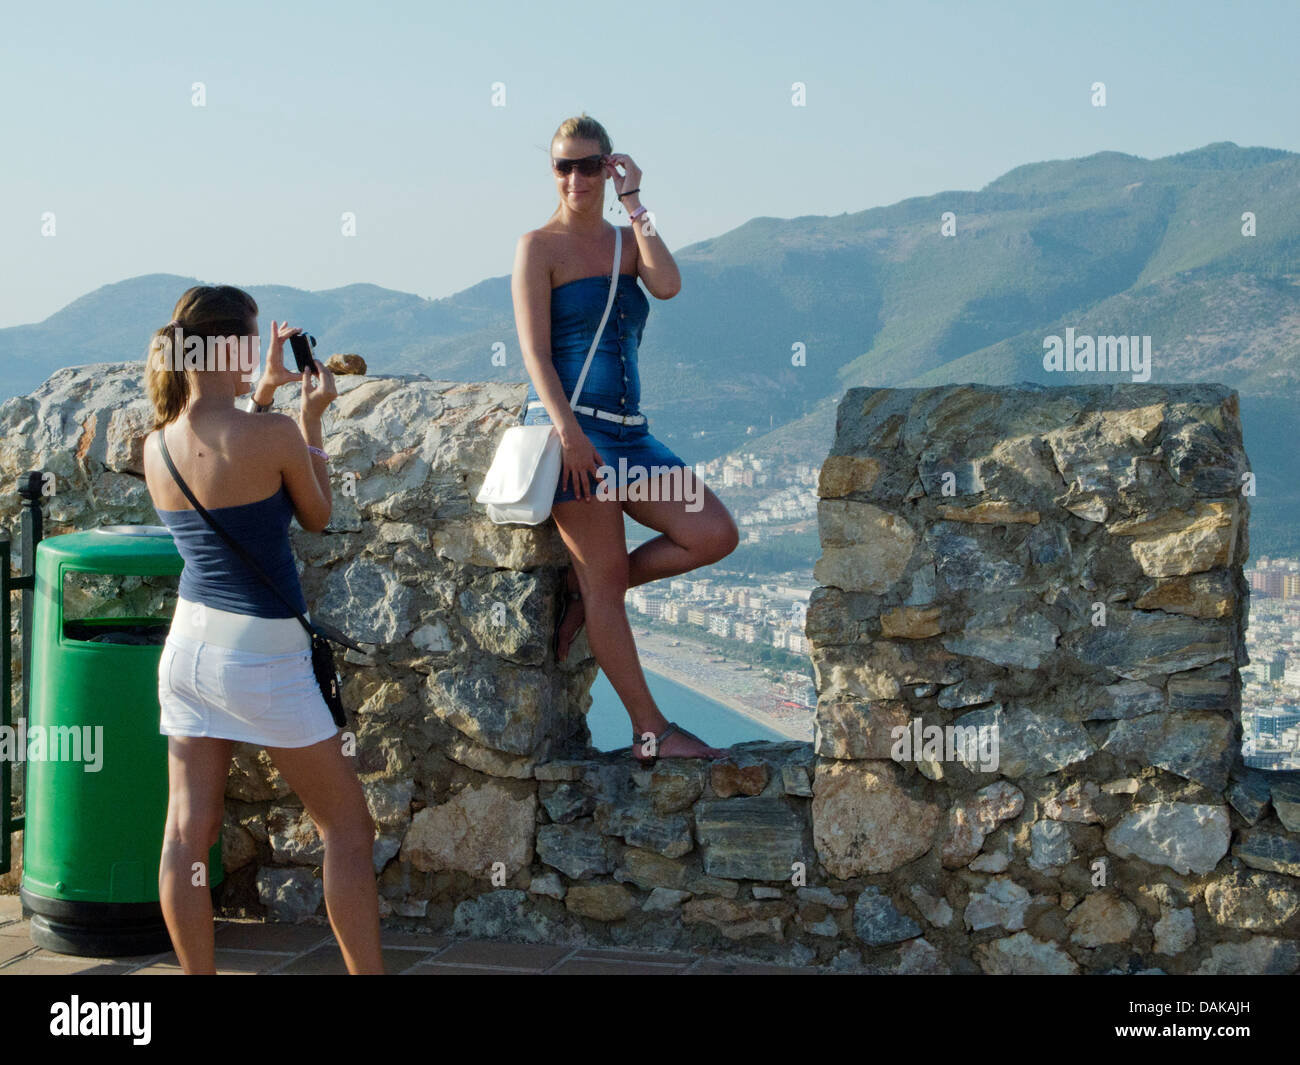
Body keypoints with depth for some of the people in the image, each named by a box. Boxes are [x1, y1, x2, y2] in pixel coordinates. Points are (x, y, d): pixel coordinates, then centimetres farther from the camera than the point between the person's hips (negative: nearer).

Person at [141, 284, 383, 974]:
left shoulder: (157, 445, 0)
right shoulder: (276, 435, -17)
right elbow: (317, 516, 2)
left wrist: (264, 392, 23)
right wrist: (311, 418, 10)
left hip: (189, 642, 6)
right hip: (260, 657, -6)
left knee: (187, 831, 8)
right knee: (348, 827, 7)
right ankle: (367, 973, 10)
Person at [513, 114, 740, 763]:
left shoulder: (626, 243, 16)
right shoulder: (539, 247, 0)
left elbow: (668, 285, -6)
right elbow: (534, 350, -9)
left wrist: (633, 202, -2)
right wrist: (568, 431, -19)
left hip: (627, 431, 7)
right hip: (571, 428, -6)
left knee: (715, 535, -2)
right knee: (609, 579, -4)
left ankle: (582, 589, 11)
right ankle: (651, 731, 3)